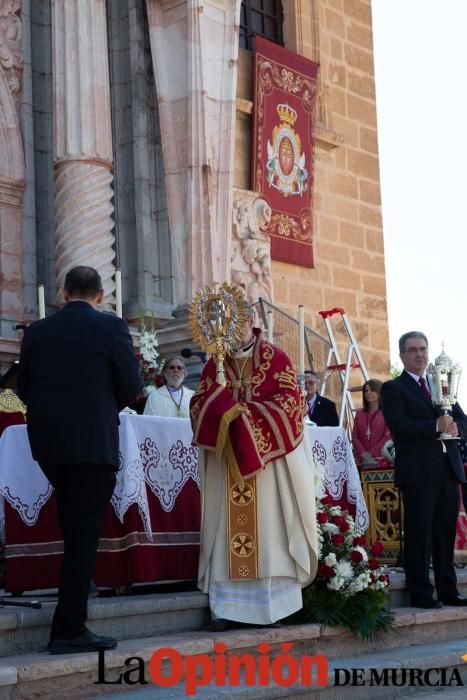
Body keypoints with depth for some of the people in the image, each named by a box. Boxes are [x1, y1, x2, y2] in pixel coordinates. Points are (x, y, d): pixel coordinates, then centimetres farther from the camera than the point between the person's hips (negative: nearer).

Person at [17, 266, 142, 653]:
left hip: (46, 440, 5)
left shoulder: (37, 331, 5)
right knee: (84, 531, -1)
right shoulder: (111, 327, -6)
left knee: (74, 523, 26)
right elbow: (131, 386, -6)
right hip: (93, 441, -4)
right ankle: (70, 630, 0)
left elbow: (24, 388, 8)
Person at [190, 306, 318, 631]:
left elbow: (290, 399, -6)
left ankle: (273, 603, 0)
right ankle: (228, 606, 0)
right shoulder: (215, 363, 12)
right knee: (228, 530, -1)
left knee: (267, 528, -3)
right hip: (226, 460, 3)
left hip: (266, 457, -3)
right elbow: (199, 403, 6)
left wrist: (247, 412, -14)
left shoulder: (276, 358, 2)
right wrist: (227, 409, -14)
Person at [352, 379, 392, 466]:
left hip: (379, 458, -4)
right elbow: (354, 436, 10)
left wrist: (372, 453, -11)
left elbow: (388, 436, -5)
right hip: (362, 460, 4)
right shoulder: (359, 413, 17)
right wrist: (362, 453, -7)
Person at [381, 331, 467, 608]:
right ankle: (421, 593, 3)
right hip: (418, 471, -5)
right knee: (419, 533, -2)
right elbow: (399, 426, -13)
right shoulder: (393, 388, 1)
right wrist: (436, 426, -21)